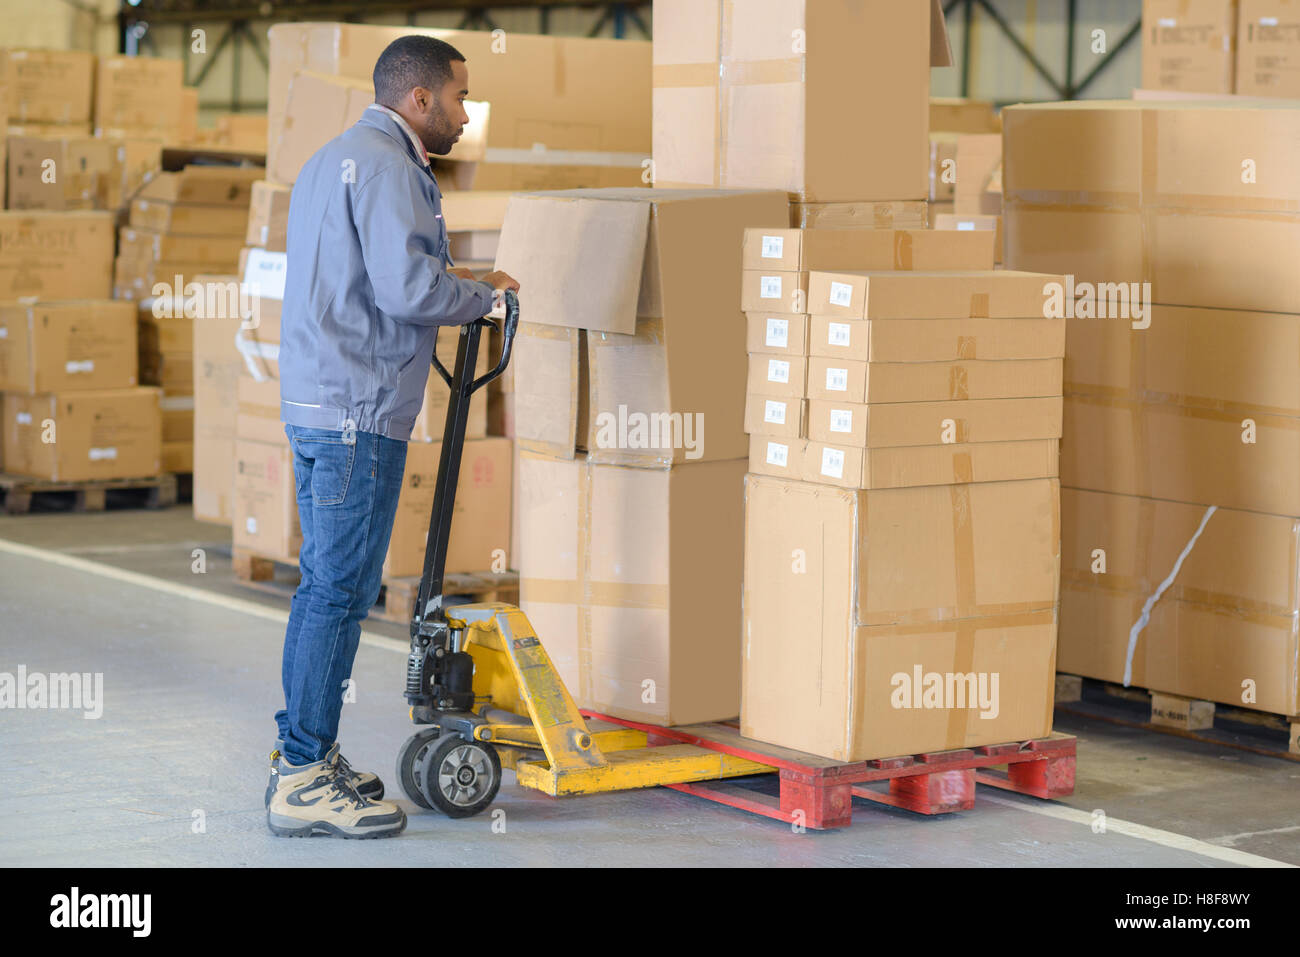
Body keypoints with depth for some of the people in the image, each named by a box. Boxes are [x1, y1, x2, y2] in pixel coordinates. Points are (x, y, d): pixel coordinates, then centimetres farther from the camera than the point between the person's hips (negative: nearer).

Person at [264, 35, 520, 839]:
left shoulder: (334, 159, 21)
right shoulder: (386, 166, -12)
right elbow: (408, 289, -22)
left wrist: (447, 282, 21)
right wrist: (484, 292, -6)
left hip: (321, 402, 11)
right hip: (359, 410, -11)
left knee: (327, 585, 15)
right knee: (340, 590, -8)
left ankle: (304, 758, 22)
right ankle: (305, 782, -6)